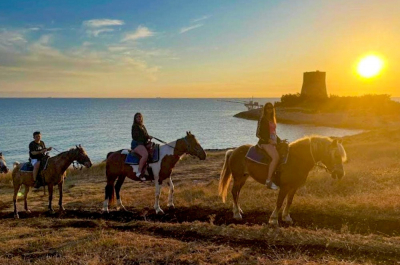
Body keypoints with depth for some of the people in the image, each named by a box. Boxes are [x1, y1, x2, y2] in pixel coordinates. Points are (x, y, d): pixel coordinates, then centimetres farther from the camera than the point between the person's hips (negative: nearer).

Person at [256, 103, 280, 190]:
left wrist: (280, 140, 12)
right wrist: (269, 140, -17)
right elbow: (258, 134, -11)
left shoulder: (272, 119, 20)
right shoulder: (262, 119, -5)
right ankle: (269, 180, -32)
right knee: (276, 157, -31)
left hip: (273, 142, 9)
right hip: (265, 142, -9)